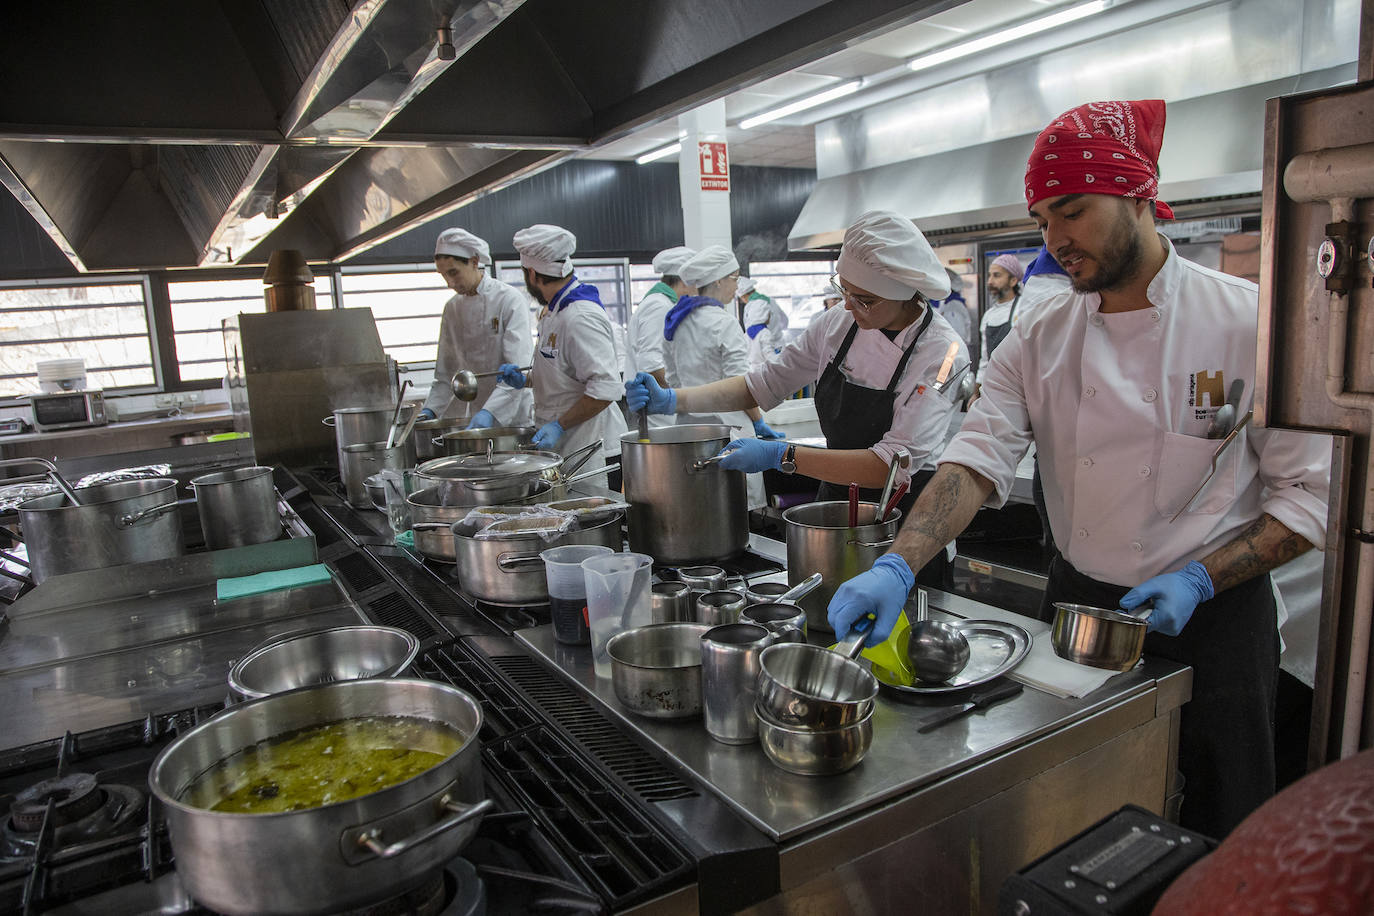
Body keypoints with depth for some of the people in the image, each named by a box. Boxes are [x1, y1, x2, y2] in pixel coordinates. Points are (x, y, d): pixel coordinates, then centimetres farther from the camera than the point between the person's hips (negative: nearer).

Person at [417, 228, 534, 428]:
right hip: (473, 419, 5)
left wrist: (489, 412, -29)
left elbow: (519, 369, -19)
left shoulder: (510, 300, -11)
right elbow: (446, 371, 14)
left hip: (512, 418, -5)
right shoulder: (452, 308, 8)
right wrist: (430, 409, 0)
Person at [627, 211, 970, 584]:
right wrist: (672, 400, -7)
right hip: (835, 499, 5)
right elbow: (763, 385, 5)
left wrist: (782, 456, -32)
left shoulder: (943, 353, -20)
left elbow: (896, 465, -27)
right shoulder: (837, 323, -4)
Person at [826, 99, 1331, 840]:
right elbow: (978, 458, -14)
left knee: (1214, 834, 13)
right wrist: (897, 568, -28)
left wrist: (1200, 580, -19)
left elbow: (1311, 493, -7)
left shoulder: (1248, 321, -12)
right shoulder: (1040, 338, -4)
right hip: (1076, 606, 3)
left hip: (1214, 617, -2)